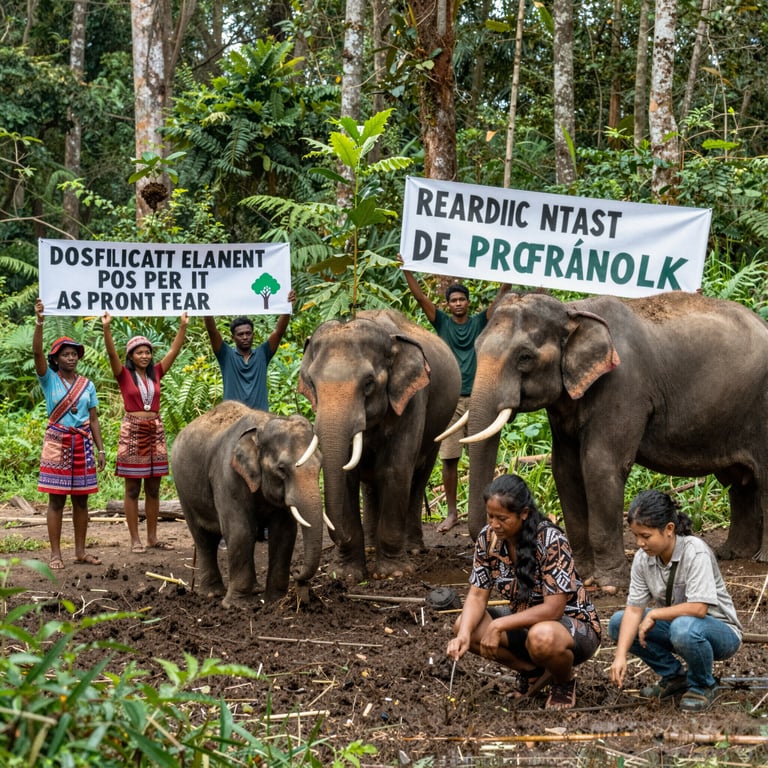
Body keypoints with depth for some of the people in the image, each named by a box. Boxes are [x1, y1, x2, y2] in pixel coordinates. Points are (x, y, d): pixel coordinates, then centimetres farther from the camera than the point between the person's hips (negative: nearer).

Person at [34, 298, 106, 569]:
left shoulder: (87, 385, 8)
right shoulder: (49, 380, -2)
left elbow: (93, 419, 10)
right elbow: (37, 353, -17)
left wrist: (100, 449, 4)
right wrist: (39, 322, -30)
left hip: (83, 444, 3)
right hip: (57, 443, -3)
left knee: (81, 499, 6)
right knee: (57, 499, -3)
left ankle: (80, 550, 14)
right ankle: (55, 553, 0)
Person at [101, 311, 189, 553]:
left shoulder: (156, 373, 10)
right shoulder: (124, 374, -1)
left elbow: (174, 351, 6)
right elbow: (111, 353, -16)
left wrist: (183, 326, -1)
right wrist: (106, 328, -29)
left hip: (155, 431, 4)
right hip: (132, 431, -4)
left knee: (153, 488, 8)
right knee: (133, 489, -1)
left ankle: (153, 536, 13)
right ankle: (135, 539, 1)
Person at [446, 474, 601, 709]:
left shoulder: (551, 542, -26)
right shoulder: (488, 538, -9)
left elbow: (553, 609, -28)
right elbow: (477, 595, -9)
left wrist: (498, 626, -30)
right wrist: (464, 635, -29)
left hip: (573, 625, -6)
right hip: (525, 621, 6)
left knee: (541, 637, -41)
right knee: (464, 625, -17)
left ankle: (565, 681, -4)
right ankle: (533, 670, 4)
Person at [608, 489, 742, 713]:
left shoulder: (695, 552, -26)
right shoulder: (643, 558, -7)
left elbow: (698, 608, -34)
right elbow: (634, 609, -11)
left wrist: (654, 614, -23)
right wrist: (620, 655, -24)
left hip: (720, 631, -7)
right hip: (675, 625, 7)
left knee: (684, 627, -39)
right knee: (618, 623, -9)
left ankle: (703, 686, -8)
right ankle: (674, 676, 7)